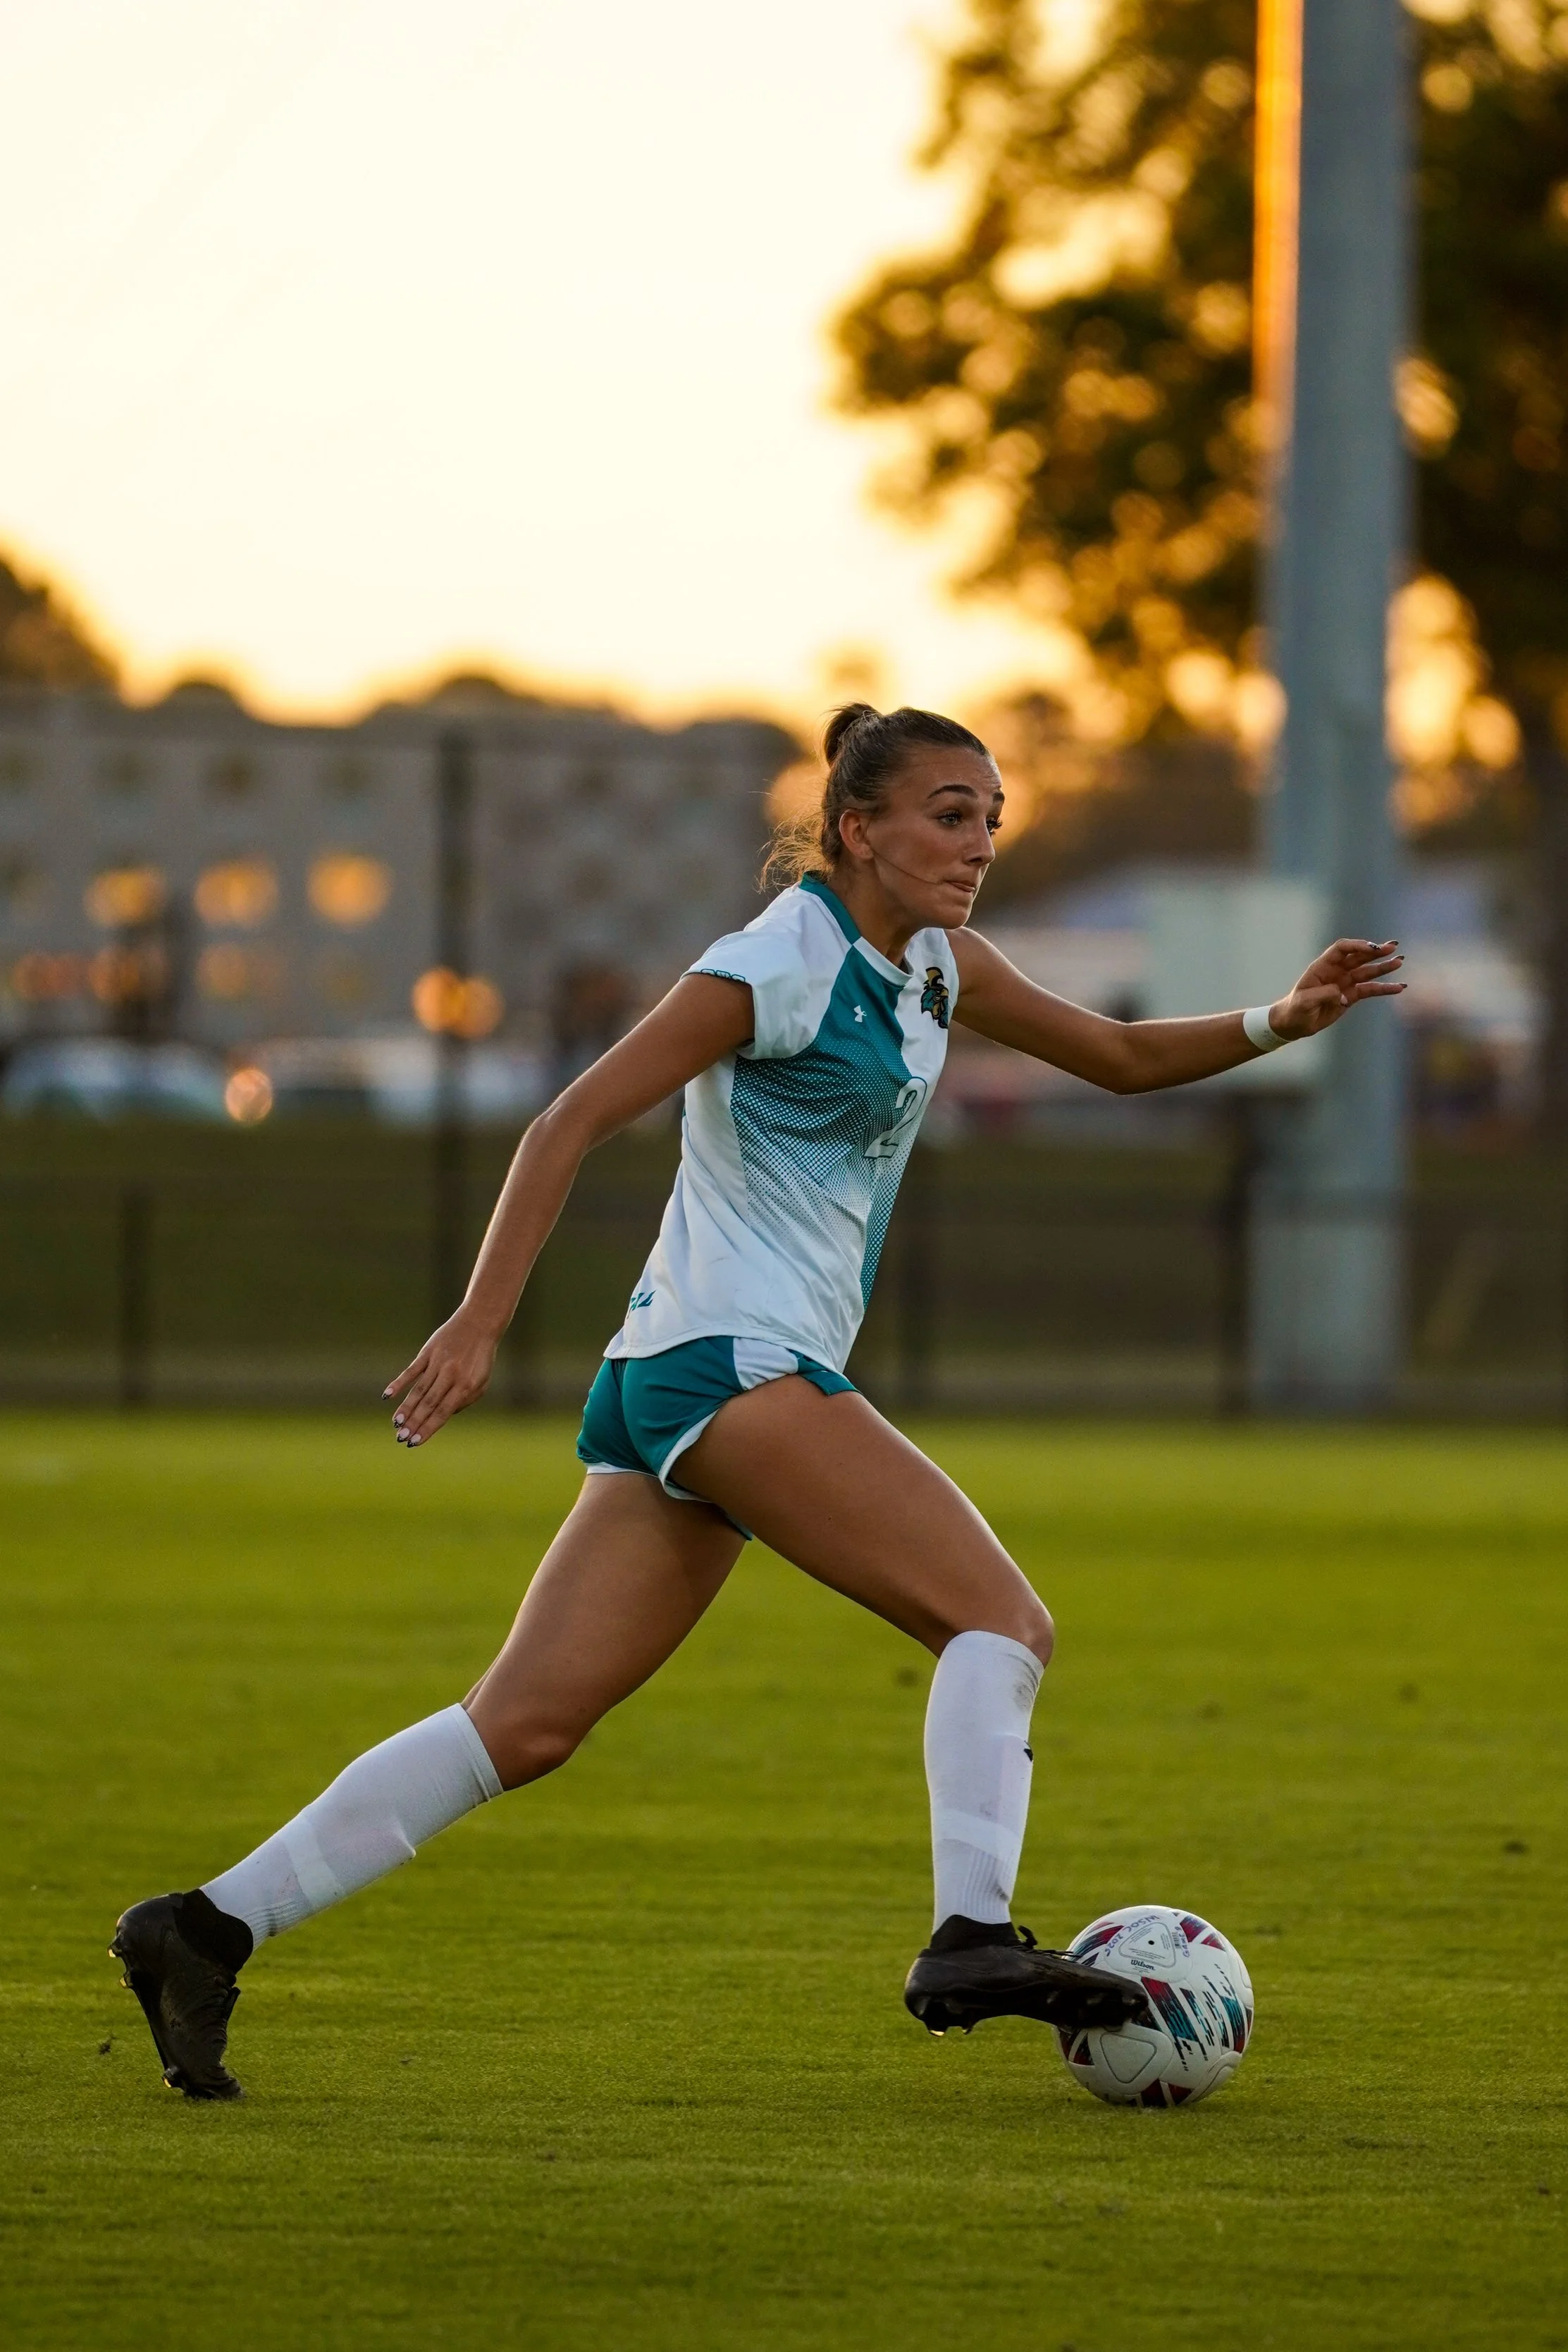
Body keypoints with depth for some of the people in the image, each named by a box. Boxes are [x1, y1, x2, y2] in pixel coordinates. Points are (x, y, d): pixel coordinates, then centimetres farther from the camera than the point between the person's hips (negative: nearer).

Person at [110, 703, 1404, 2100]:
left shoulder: (932, 964, 17)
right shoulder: (783, 966, -10)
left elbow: (1121, 1057, 27)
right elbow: (576, 1121, -12)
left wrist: (1280, 1021, 11)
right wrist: (482, 1320, -19)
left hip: (673, 1386, 9)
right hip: (732, 1358, -9)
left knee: (528, 1728, 2)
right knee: (1001, 1619, -15)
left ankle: (211, 1928, -1)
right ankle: (972, 1938, -26)